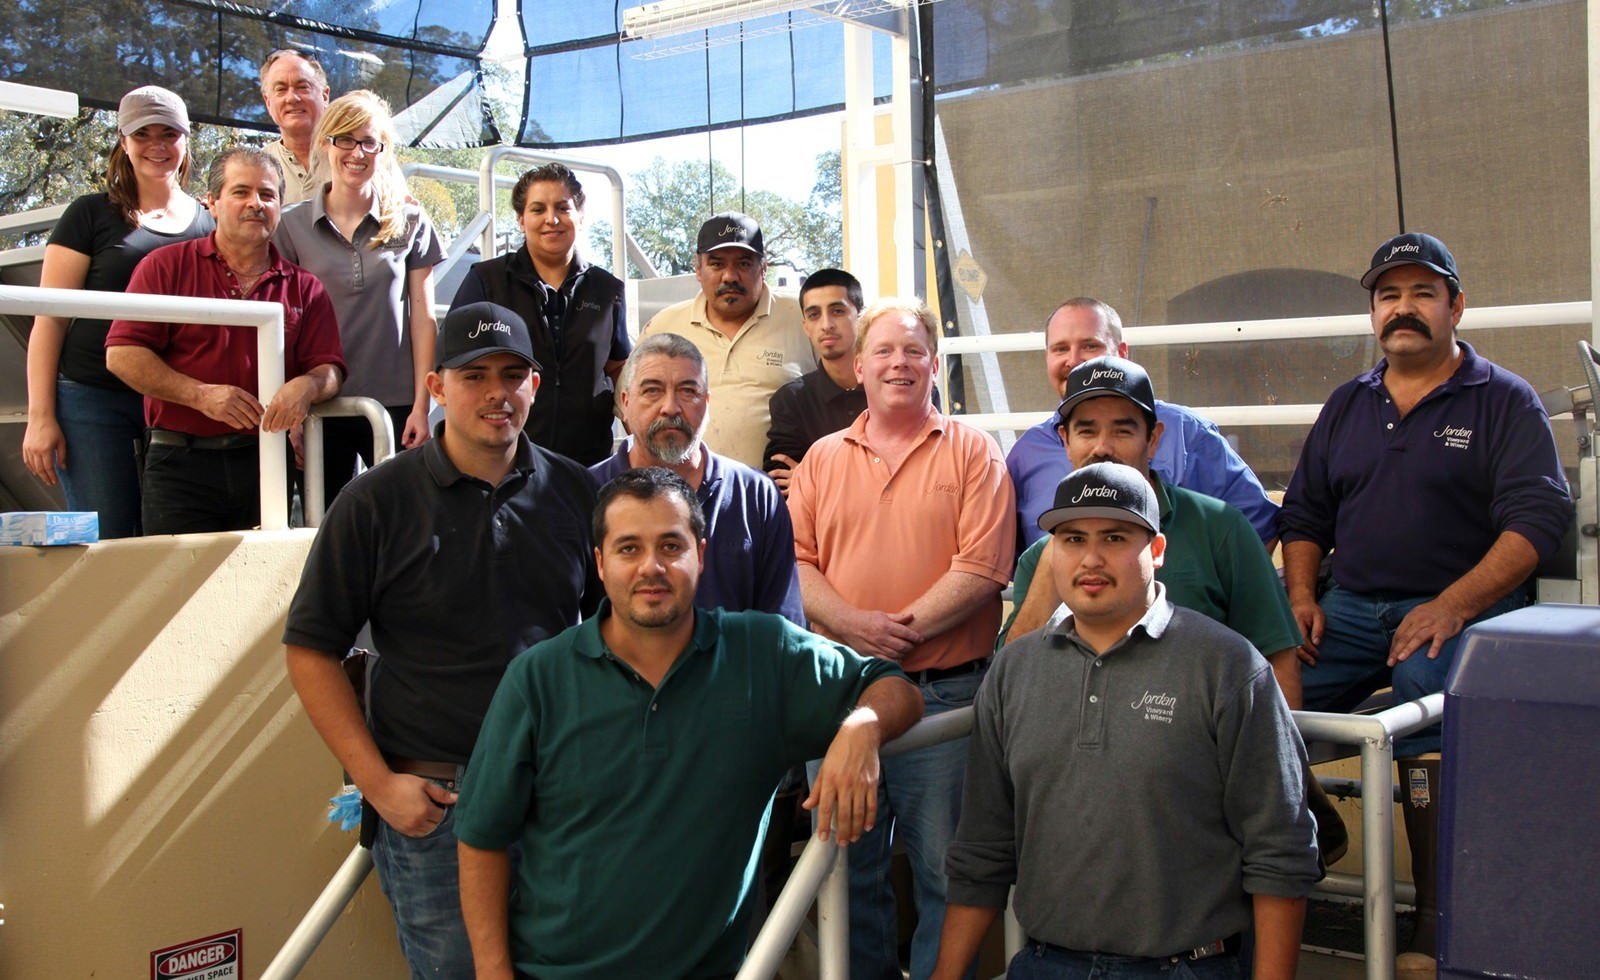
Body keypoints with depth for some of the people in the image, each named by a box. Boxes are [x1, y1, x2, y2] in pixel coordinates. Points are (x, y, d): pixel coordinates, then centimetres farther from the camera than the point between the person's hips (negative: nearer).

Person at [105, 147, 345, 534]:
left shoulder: (304, 288, 13)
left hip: (267, 464, 2)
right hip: (181, 463, -2)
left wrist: (307, 386, -17)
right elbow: (122, 354, -1)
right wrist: (202, 395, -12)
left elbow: (329, 369, 7)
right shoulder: (166, 266, 6)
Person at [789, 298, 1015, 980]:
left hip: (945, 693, -3)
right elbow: (795, 561, 4)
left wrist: (903, 630, -16)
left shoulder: (972, 452, 3)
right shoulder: (823, 458, 12)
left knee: (945, 868, 4)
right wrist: (852, 625, -13)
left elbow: (983, 566, -8)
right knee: (847, 864, 13)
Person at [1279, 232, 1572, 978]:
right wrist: (1301, 597, 4)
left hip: (1462, 609, -4)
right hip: (1350, 608, 4)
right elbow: (1304, 515, 23)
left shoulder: (1504, 401, 6)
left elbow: (1539, 517, -5)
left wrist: (1451, 607, -17)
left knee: (1425, 678, -36)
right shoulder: (1346, 406, 21)